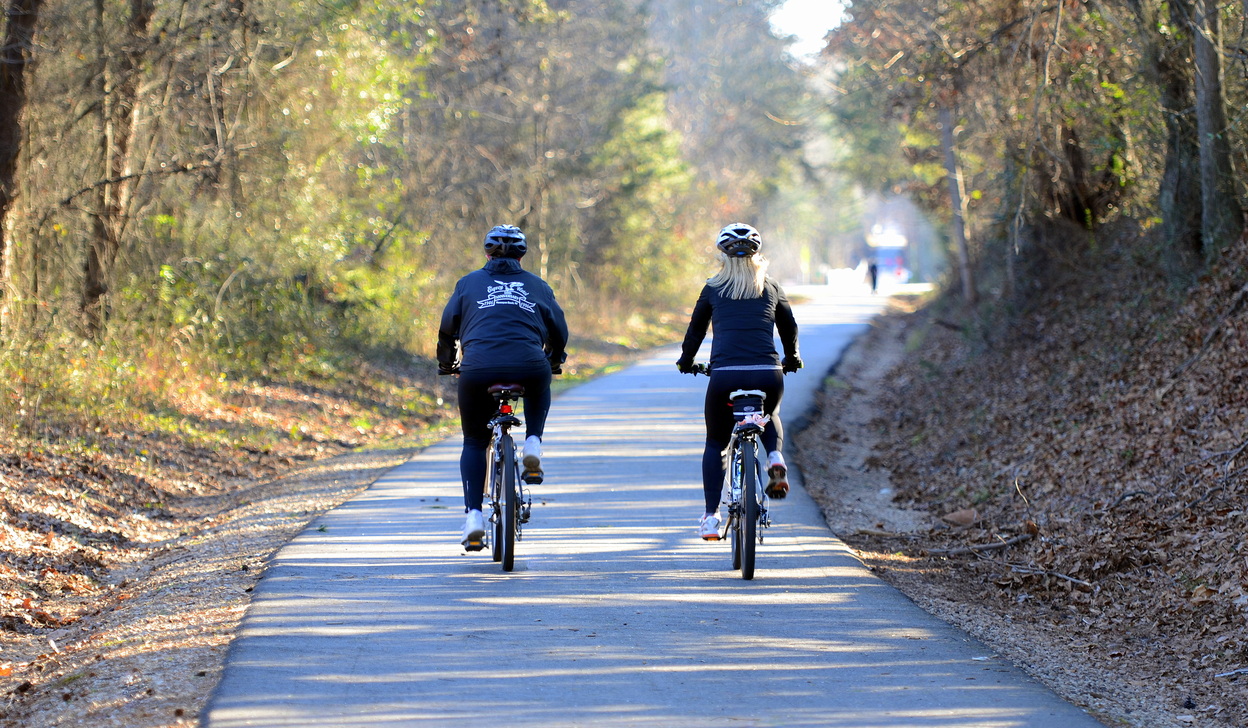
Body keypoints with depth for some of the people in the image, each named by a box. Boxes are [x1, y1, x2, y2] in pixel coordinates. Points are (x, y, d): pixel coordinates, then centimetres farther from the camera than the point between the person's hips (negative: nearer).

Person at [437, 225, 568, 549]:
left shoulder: (469, 283, 19)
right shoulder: (538, 286, 21)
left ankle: (474, 515, 3)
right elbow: (559, 331, 25)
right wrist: (554, 362, 45)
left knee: (474, 442, 19)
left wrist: (447, 364, 38)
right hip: (530, 369, 1)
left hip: (478, 370, 0)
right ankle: (533, 444, 15)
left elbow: (447, 329, 19)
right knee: (540, 386, 39)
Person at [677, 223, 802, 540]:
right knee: (769, 416, 35)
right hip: (768, 376, 1)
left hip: (725, 375, -1)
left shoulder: (713, 288, 11)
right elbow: (789, 327, 28)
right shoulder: (771, 287, 16)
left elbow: (696, 329, 21)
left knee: (715, 443, 19)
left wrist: (686, 361, 39)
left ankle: (711, 517, 10)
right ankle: (776, 459, 4)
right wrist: (792, 360, 46)